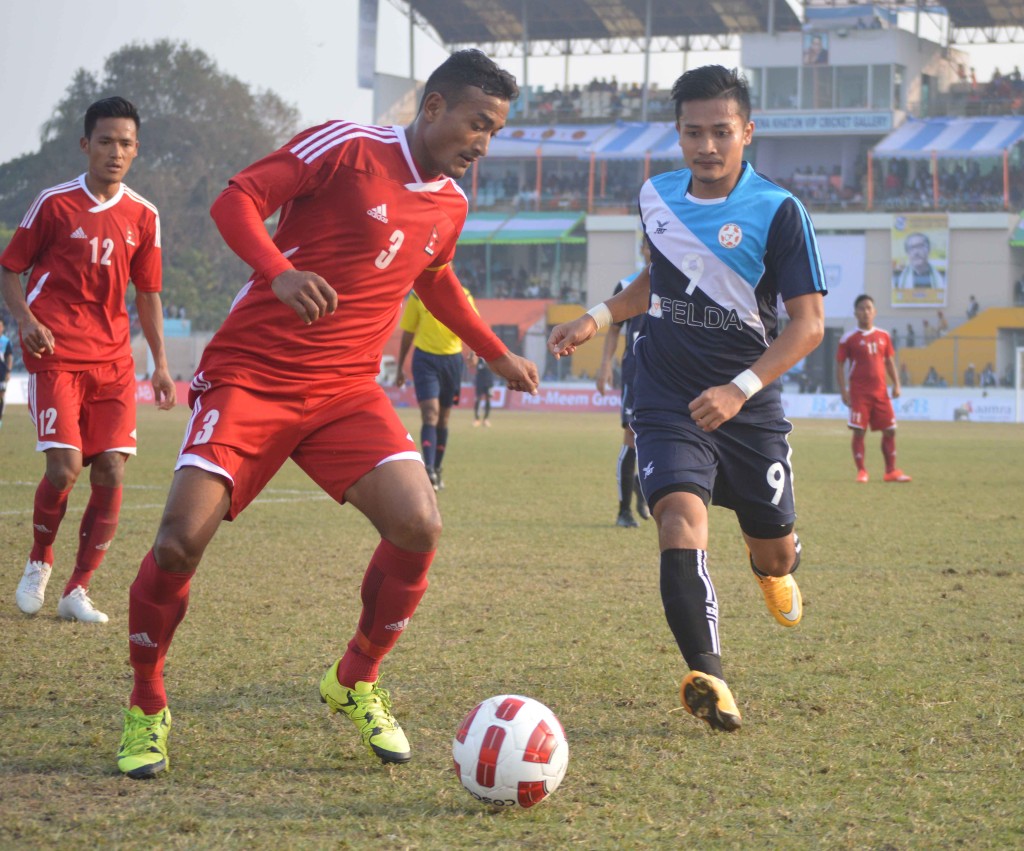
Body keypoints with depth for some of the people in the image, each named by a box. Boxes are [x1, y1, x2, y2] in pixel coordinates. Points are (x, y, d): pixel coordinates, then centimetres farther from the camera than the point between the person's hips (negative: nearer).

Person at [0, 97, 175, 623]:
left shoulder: (143, 217, 7)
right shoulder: (55, 204, -3)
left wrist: (160, 363, 11)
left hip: (113, 360, 4)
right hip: (56, 355, -4)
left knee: (110, 473, -5)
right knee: (65, 467, -14)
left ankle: (77, 591, 5)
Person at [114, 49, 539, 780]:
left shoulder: (450, 206, 12)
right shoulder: (348, 147, -9)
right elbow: (236, 200, -14)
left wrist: (498, 355, 35)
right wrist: (280, 273, -31)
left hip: (346, 391, 6)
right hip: (249, 379, -5)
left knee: (419, 528, -15)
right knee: (180, 542, -16)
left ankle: (356, 684, 9)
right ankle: (146, 710, 7)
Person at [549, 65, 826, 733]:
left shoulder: (778, 212, -11)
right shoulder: (658, 196, 4)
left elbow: (809, 323, -14)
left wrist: (741, 388, -25)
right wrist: (598, 318, 10)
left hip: (751, 409, -2)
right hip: (668, 403, 2)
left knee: (774, 554, 11)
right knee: (682, 517, -25)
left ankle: (776, 567, 51)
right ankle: (708, 677, -31)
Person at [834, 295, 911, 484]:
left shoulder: (883, 336, 10)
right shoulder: (849, 339, -2)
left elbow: (890, 362, 17)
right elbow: (840, 366, -1)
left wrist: (896, 384, 5)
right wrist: (843, 392, -9)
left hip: (880, 392, 4)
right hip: (859, 392, -4)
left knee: (890, 431, 2)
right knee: (858, 431, -7)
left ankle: (891, 471, 9)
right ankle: (861, 471, 0)